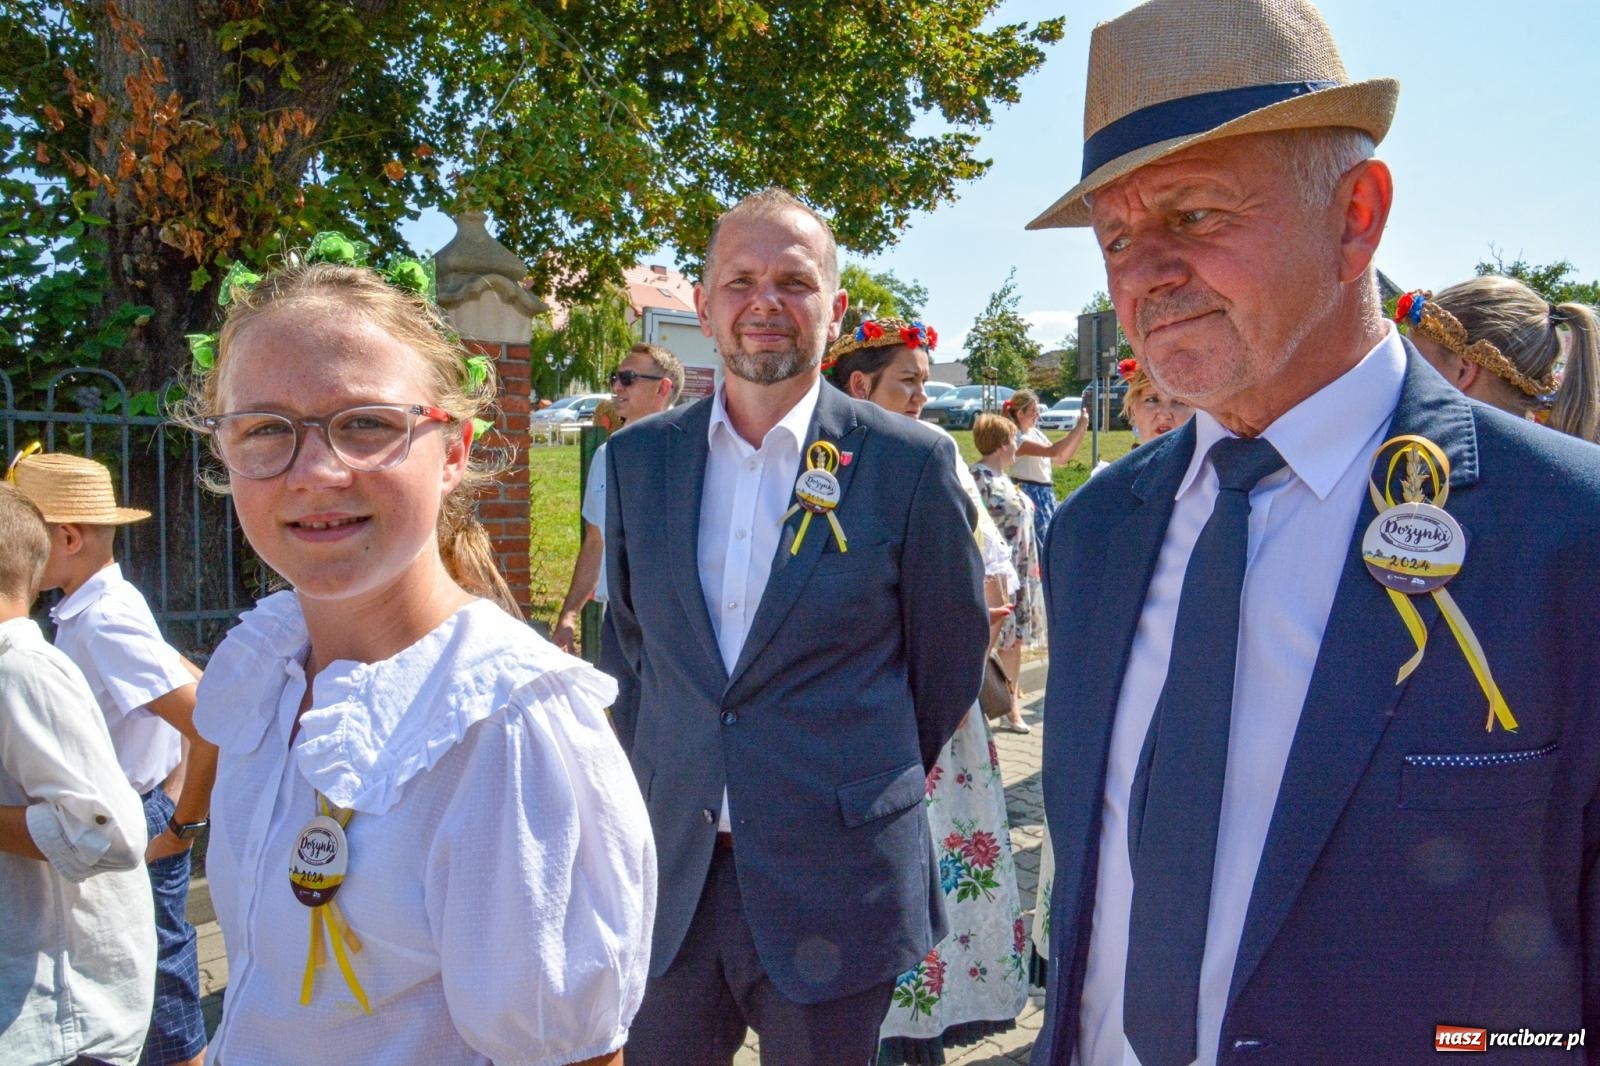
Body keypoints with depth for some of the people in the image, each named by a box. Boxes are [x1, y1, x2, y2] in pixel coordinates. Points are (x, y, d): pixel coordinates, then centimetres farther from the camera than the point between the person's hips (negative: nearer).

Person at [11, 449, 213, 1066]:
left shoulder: (102, 621, -23)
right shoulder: (94, 609, 6)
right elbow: (193, 683, 14)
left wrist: (184, 825, -19)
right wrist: (175, 806, 10)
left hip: (137, 833, -9)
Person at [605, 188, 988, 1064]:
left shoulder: (910, 463, -7)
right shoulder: (637, 457, 3)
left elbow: (949, 659, 2)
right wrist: (654, 783, 12)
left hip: (833, 883, -3)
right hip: (668, 871, 3)